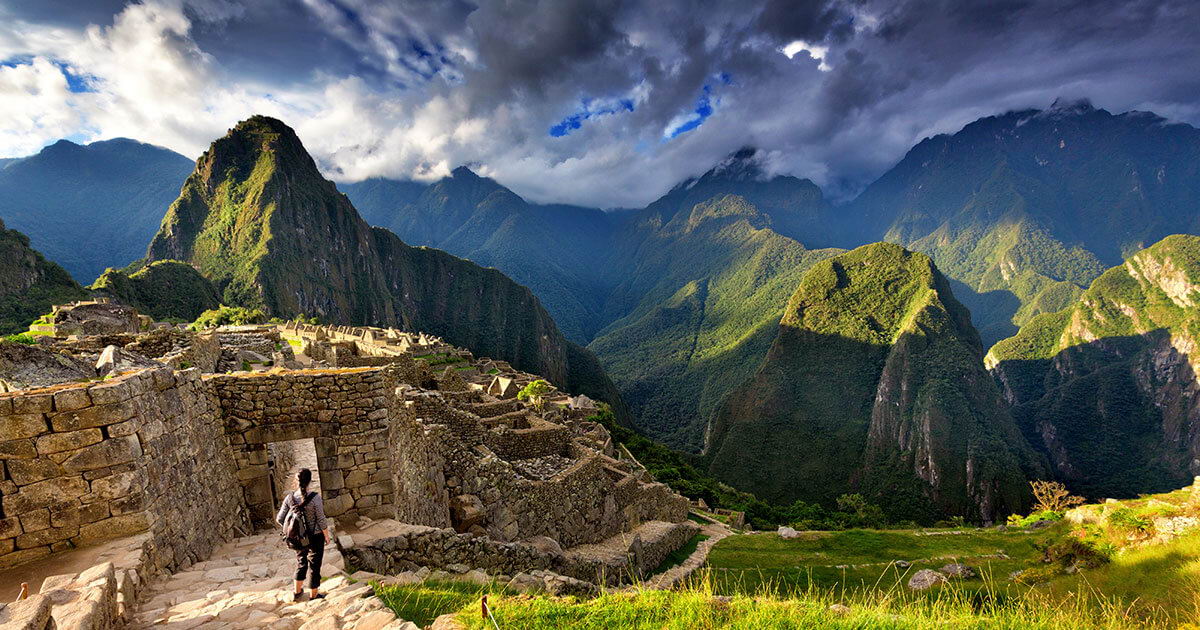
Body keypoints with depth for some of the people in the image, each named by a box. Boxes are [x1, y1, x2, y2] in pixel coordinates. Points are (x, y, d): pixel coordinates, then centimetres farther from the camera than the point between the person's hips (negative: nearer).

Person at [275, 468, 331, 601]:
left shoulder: (289, 498, -12)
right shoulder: (315, 498, -24)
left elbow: (279, 519, -6)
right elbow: (321, 520, -17)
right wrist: (327, 535, -2)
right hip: (315, 536, -4)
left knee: (301, 562, 26)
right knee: (314, 565, 13)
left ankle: (297, 592, 39)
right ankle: (313, 595, 27)